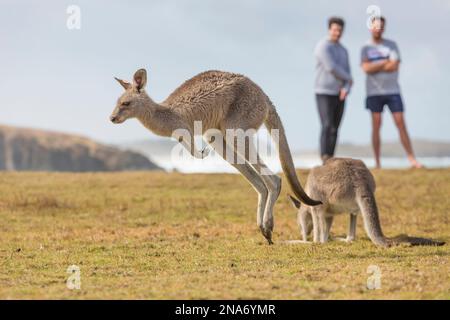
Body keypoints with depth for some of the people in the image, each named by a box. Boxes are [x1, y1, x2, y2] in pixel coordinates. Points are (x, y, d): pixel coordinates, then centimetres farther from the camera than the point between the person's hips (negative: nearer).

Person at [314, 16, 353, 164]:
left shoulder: (343, 51, 14)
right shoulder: (323, 47, -13)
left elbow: (346, 75, 8)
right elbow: (331, 68, -23)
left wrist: (346, 89, -15)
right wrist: (348, 78, -5)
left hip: (339, 95, 7)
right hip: (324, 94, -7)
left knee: (334, 129, 5)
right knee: (327, 126, -20)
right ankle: (325, 159, -25)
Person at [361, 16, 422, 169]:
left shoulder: (391, 45, 6)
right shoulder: (366, 48, 7)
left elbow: (395, 66, -8)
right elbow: (366, 68, -9)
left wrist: (375, 67, -7)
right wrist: (385, 62, -8)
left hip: (392, 91, 0)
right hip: (374, 92, 0)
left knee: (401, 123, -3)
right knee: (376, 125, 0)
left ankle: (412, 159, -3)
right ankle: (377, 162, 2)